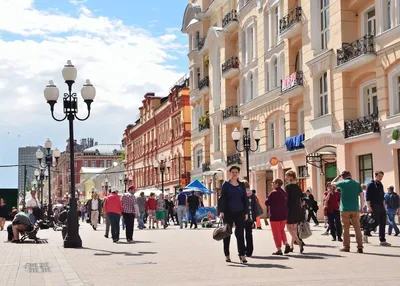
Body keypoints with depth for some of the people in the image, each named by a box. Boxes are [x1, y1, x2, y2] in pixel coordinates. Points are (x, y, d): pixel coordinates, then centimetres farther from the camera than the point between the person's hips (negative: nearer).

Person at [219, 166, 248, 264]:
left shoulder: (241, 185, 10)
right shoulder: (226, 185, 2)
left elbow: (245, 199, 12)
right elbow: (222, 198, -4)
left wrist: (246, 212, 6)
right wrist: (221, 211, -12)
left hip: (239, 212, 2)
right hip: (228, 212, -1)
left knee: (240, 234, -6)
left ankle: (242, 255, -8)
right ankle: (227, 255, 18)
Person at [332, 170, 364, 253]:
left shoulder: (343, 183, -2)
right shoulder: (357, 184, 5)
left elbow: (332, 183, 16)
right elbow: (361, 195, 2)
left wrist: (339, 176, 19)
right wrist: (362, 207, 7)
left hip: (345, 209, -2)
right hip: (355, 209, 2)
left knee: (346, 228, 5)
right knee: (357, 228, 3)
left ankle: (346, 247, 8)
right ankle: (360, 247, 0)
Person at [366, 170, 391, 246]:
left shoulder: (381, 185, 17)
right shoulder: (371, 184, -5)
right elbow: (368, 196, -11)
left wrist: (384, 206, 15)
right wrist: (369, 207, -18)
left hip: (381, 207, 7)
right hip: (374, 207, -7)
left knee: (383, 224, 4)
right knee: (376, 222, -9)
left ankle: (382, 240, 6)